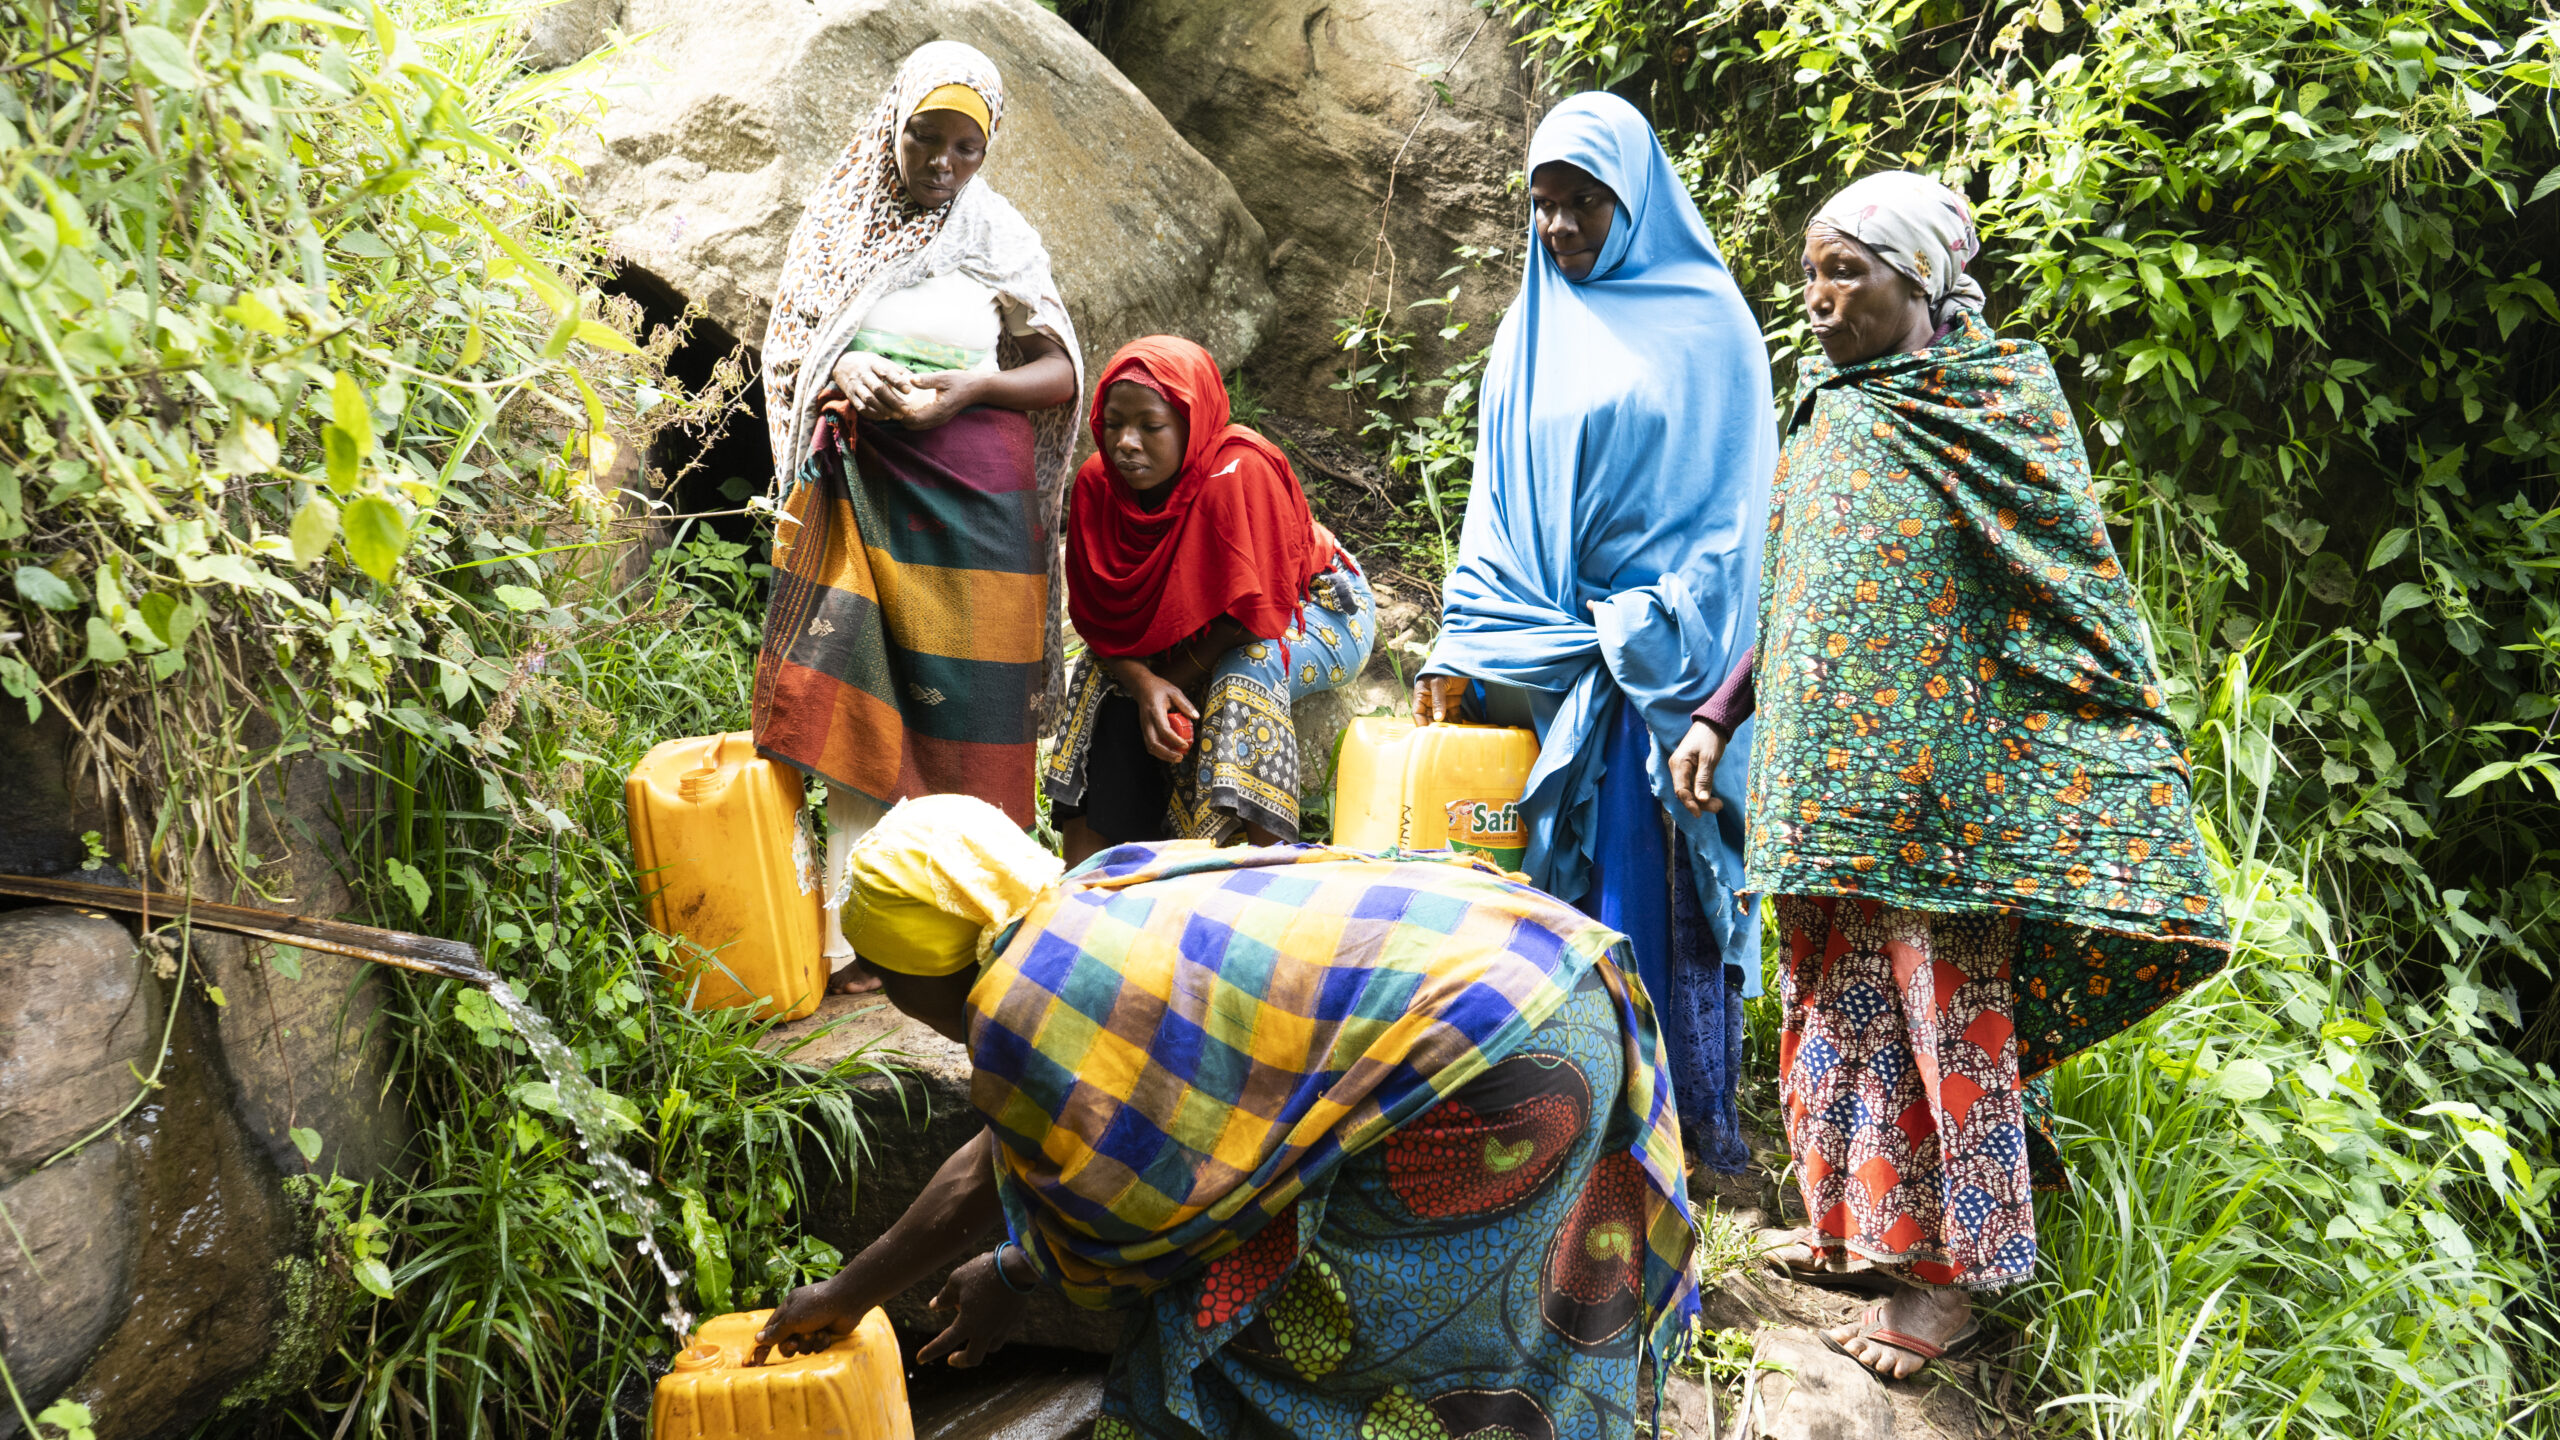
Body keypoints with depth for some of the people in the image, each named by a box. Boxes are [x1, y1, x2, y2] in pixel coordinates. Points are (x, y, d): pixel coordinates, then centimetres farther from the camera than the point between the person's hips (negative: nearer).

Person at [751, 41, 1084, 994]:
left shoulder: (997, 235, 7)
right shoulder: (839, 225, 13)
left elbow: (1060, 375, 3)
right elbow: (787, 358, 15)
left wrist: (969, 383, -15)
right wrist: (844, 374, -7)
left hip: (968, 486, -2)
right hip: (855, 482, 2)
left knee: (962, 702, -2)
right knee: (854, 698, -5)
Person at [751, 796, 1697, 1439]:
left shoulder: (1022, 1013, -15)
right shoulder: (1098, 903, 12)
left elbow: (1110, 1230, -2)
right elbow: (999, 1162, 23)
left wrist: (1012, 1274, 19)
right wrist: (852, 1291, 34)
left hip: (1499, 1073, -9)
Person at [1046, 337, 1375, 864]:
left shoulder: (1239, 474, -32)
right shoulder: (1096, 484, -15)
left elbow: (1250, 612, -30)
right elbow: (1099, 616, -13)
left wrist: (1168, 681, -22)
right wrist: (1144, 685, -31)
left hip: (1323, 610, -6)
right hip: (1197, 631, 6)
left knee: (1247, 665, -35)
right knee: (1108, 673, -14)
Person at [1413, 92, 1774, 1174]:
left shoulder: (1707, 323, 1)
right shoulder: (1533, 333, 14)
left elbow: (1730, 503, -3)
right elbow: (1498, 501, 11)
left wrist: (1661, 631, -14)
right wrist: (1458, 654, 3)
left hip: (1673, 649, -4)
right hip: (1557, 649, 4)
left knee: (1673, 868, -4)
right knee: (1578, 871, 3)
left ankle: (1699, 1109, 5)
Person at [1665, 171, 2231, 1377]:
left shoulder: (1999, 405, -4)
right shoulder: (1825, 424, 13)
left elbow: (2070, 594, -5)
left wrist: (2124, 767, -9)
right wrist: (1717, 718, 9)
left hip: (1937, 777, -6)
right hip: (1832, 775, 6)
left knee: (1945, 1002, 1)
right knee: (1839, 993, 11)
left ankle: (1951, 1267, 13)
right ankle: (1857, 1218, 27)